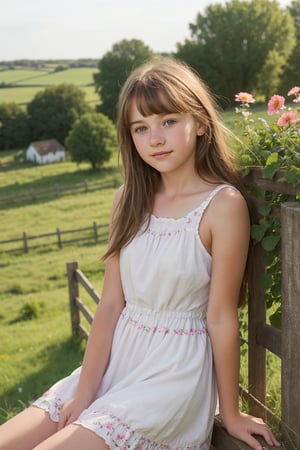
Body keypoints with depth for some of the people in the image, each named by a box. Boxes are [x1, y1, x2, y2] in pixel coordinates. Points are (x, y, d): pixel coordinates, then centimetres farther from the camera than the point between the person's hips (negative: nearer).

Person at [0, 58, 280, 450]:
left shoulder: (223, 204, -14)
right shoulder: (130, 200, 4)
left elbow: (222, 317, -11)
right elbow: (111, 304, 1)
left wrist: (231, 414, -2)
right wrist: (84, 393, -5)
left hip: (176, 373, -5)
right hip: (116, 362, 6)